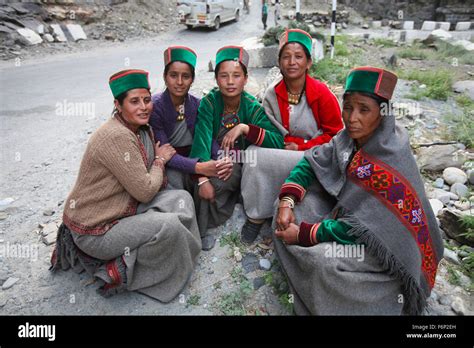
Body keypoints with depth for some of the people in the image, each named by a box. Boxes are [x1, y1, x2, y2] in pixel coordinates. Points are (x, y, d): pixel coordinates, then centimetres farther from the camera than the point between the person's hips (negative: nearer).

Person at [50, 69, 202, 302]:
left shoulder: (143, 130, 3)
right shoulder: (116, 136, -25)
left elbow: (155, 183, 8)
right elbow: (145, 192, -23)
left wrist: (162, 158, -10)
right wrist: (160, 160, -9)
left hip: (124, 208, 9)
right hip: (94, 230, -9)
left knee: (182, 199, -2)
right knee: (169, 225, -25)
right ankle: (119, 271, -1)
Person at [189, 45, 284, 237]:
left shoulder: (253, 108, -11)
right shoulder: (209, 102, -11)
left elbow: (278, 142, -22)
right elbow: (201, 140, -23)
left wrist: (244, 128, -32)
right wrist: (202, 179, -34)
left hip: (242, 169, 0)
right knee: (205, 187, -28)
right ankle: (198, 231, 0)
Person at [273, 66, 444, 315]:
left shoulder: (390, 165, -29)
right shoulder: (351, 137, -10)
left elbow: (361, 227, -27)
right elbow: (314, 161, -3)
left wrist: (303, 234, -22)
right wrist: (287, 201, -16)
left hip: (383, 245, -7)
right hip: (347, 213, 8)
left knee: (324, 264, -32)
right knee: (289, 211, -2)